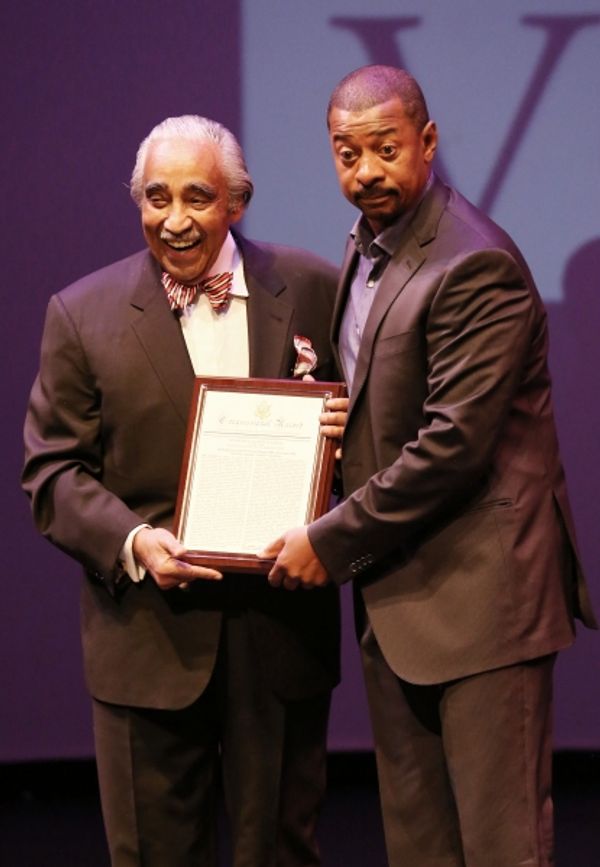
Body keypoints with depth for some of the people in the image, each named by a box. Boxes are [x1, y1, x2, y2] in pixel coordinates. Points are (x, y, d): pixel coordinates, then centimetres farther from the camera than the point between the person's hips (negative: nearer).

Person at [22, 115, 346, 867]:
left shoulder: (312, 290, 3)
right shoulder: (82, 314, 0)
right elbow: (53, 472, 0)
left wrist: (348, 431, -12)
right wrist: (131, 541, -17)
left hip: (282, 631, 1)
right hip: (150, 632, 0)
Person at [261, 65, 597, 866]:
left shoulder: (476, 266, -17)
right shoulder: (367, 247, 13)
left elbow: (452, 445, -22)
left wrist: (330, 541, -14)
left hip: (478, 590, -9)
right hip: (395, 592, 9)